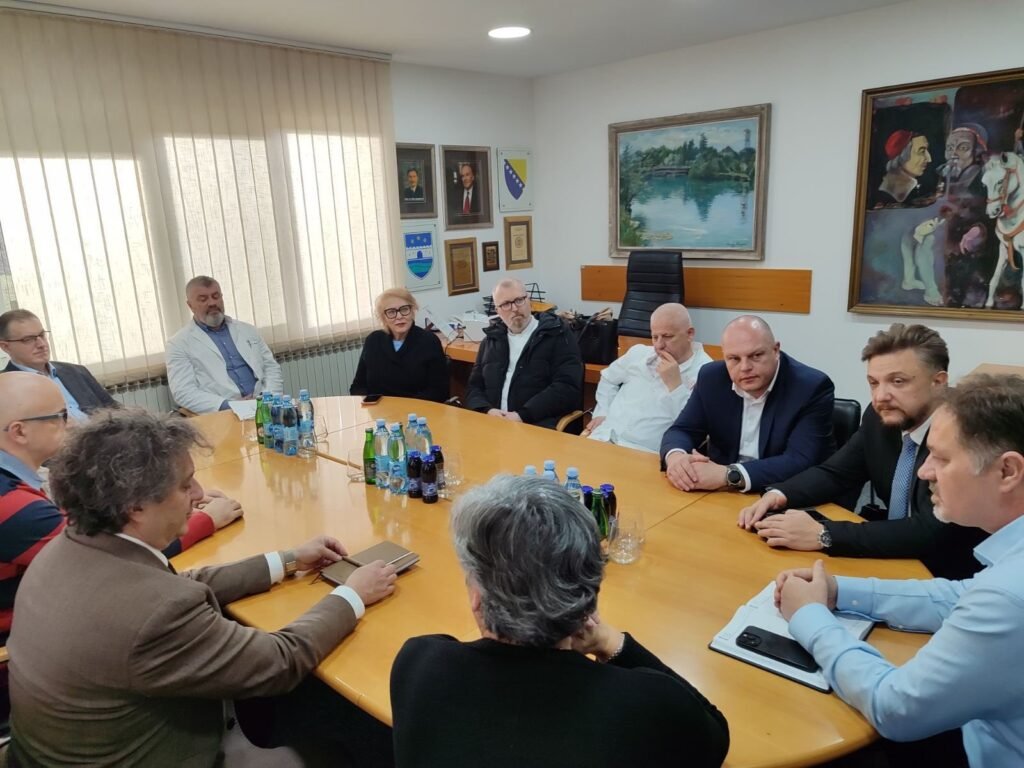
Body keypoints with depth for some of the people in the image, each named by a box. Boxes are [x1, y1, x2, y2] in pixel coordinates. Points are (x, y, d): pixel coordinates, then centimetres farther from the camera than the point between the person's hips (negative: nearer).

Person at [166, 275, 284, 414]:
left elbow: (272, 368, 16)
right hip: (221, 416, -3)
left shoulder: (247, 330, 18)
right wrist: (228, 405, -17)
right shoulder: (179, 344, 6)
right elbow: (184, 392, -4)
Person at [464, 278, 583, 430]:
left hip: (540, 427, -3)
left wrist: (523, 416, -17)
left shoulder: (557, 335, 3)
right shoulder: (491, 340, 20)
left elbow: (567, 387, -8)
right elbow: (474, 387, 17)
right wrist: (488, 410, -6)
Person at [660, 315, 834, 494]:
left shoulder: (812, 387, -15)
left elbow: (801, 462, -23)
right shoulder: (712, 378, -2)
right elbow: (683, 430, 0)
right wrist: (675, 457, -24)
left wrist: (728, 475, -33)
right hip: (720, 496, 4)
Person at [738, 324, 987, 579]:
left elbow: (931, 532, -31)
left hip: (953, 580, -6)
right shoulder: (880, 417, -4)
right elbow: (836, 472, 6)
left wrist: (823, 535, -35)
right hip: (894, 559, 6)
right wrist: (778, 494, -14)